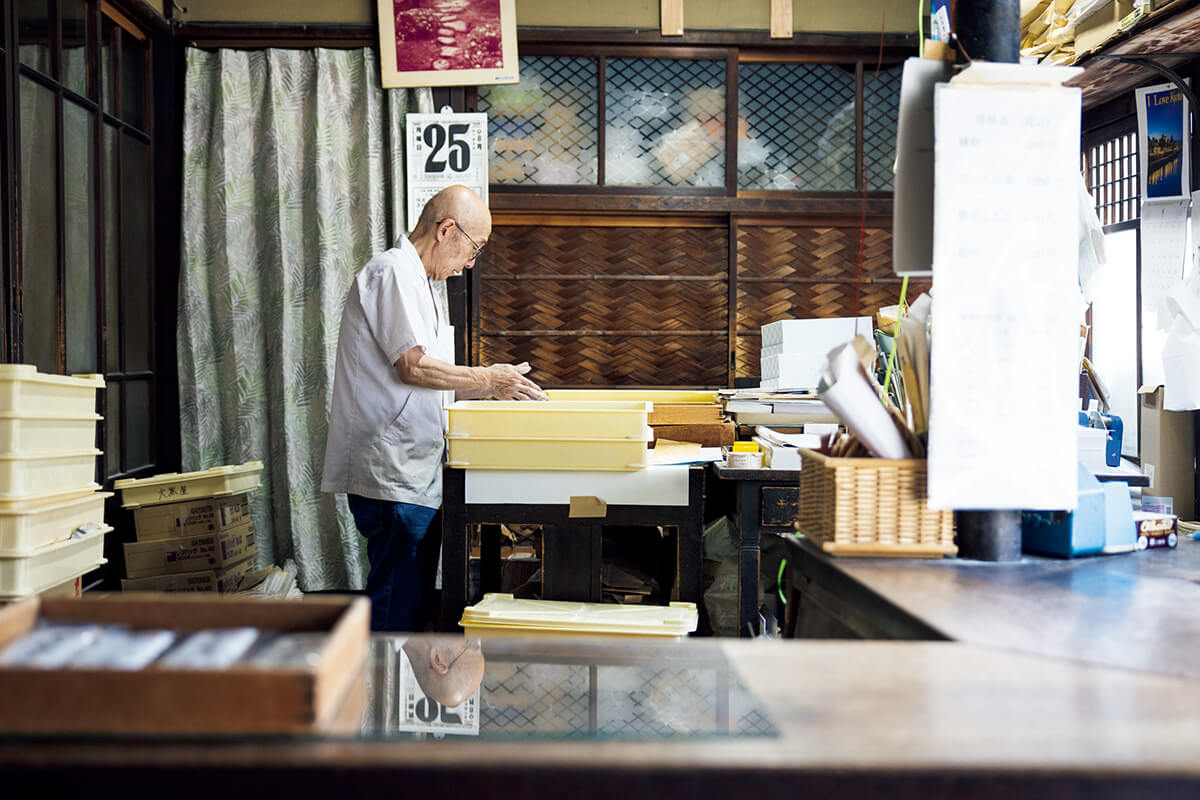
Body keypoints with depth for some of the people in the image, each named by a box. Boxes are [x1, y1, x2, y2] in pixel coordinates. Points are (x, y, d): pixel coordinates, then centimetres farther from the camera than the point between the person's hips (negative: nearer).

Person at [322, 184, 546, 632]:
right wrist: (488, 380, -8)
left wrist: (487, 388, 13)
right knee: (394, 609, -6)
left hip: (409, 473, 10)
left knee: (404, 600, 12)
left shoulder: (417, 280, 22)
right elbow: (413, 366, -18)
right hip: (392, 474, -10)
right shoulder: (394, 272, -10)